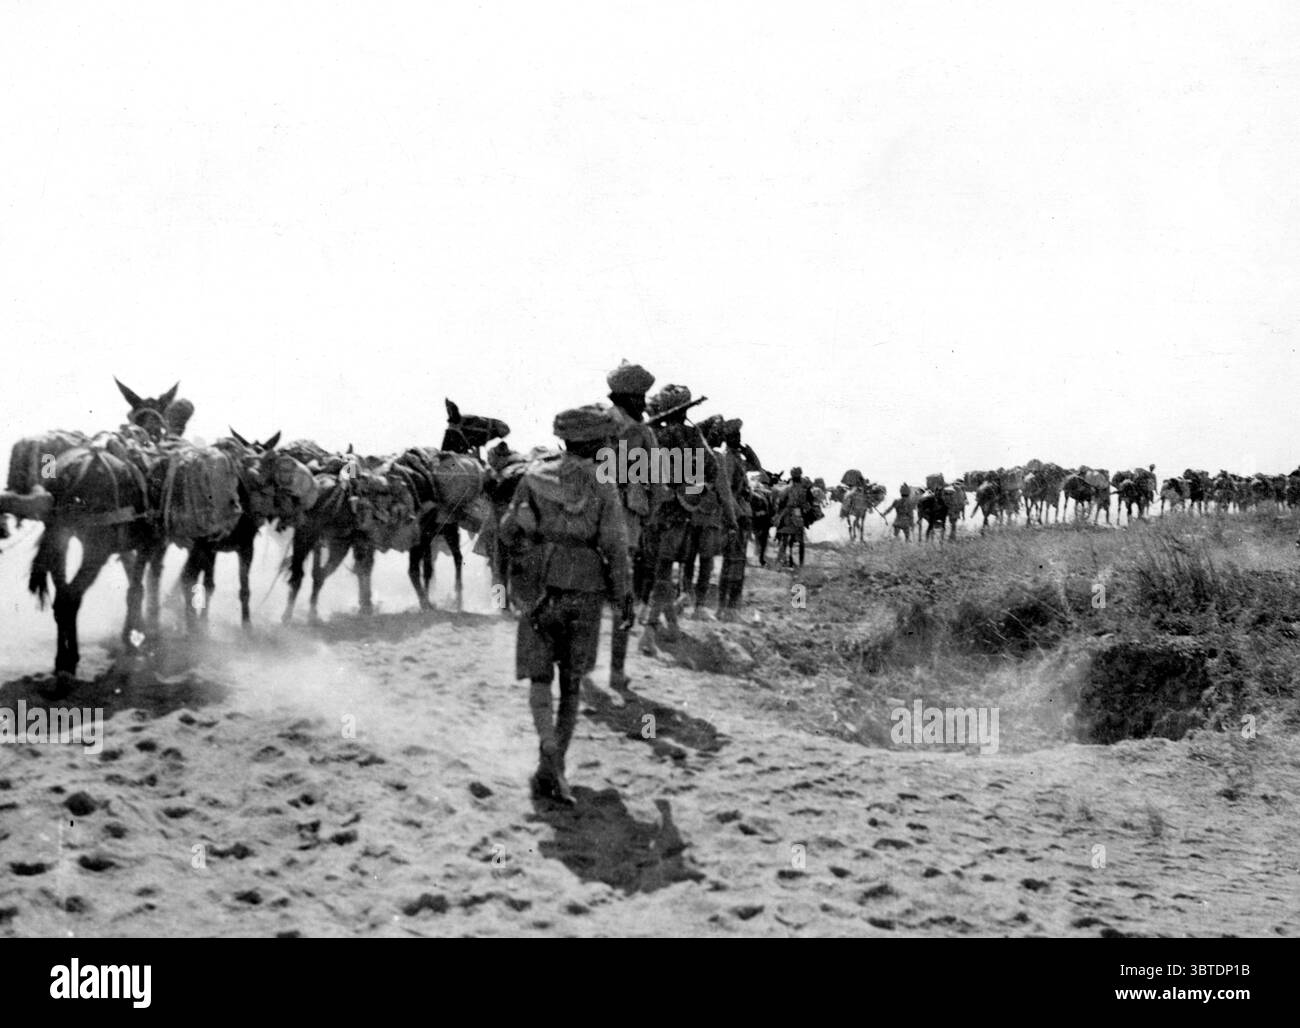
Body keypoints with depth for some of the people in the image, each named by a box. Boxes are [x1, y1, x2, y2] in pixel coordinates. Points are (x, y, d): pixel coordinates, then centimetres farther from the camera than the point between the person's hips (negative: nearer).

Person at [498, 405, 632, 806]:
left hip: (538, 590, 1)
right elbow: (616, 548, -10)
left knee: (540, 676, 8)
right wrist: (625, 598, 1)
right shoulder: (603, 489, -11)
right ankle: (556, 765, 16)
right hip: (584, 594, -1)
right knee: (571, 681, 13)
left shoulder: (534, 475, -4)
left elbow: (509, 528, 2)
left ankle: (549, 755, -14)